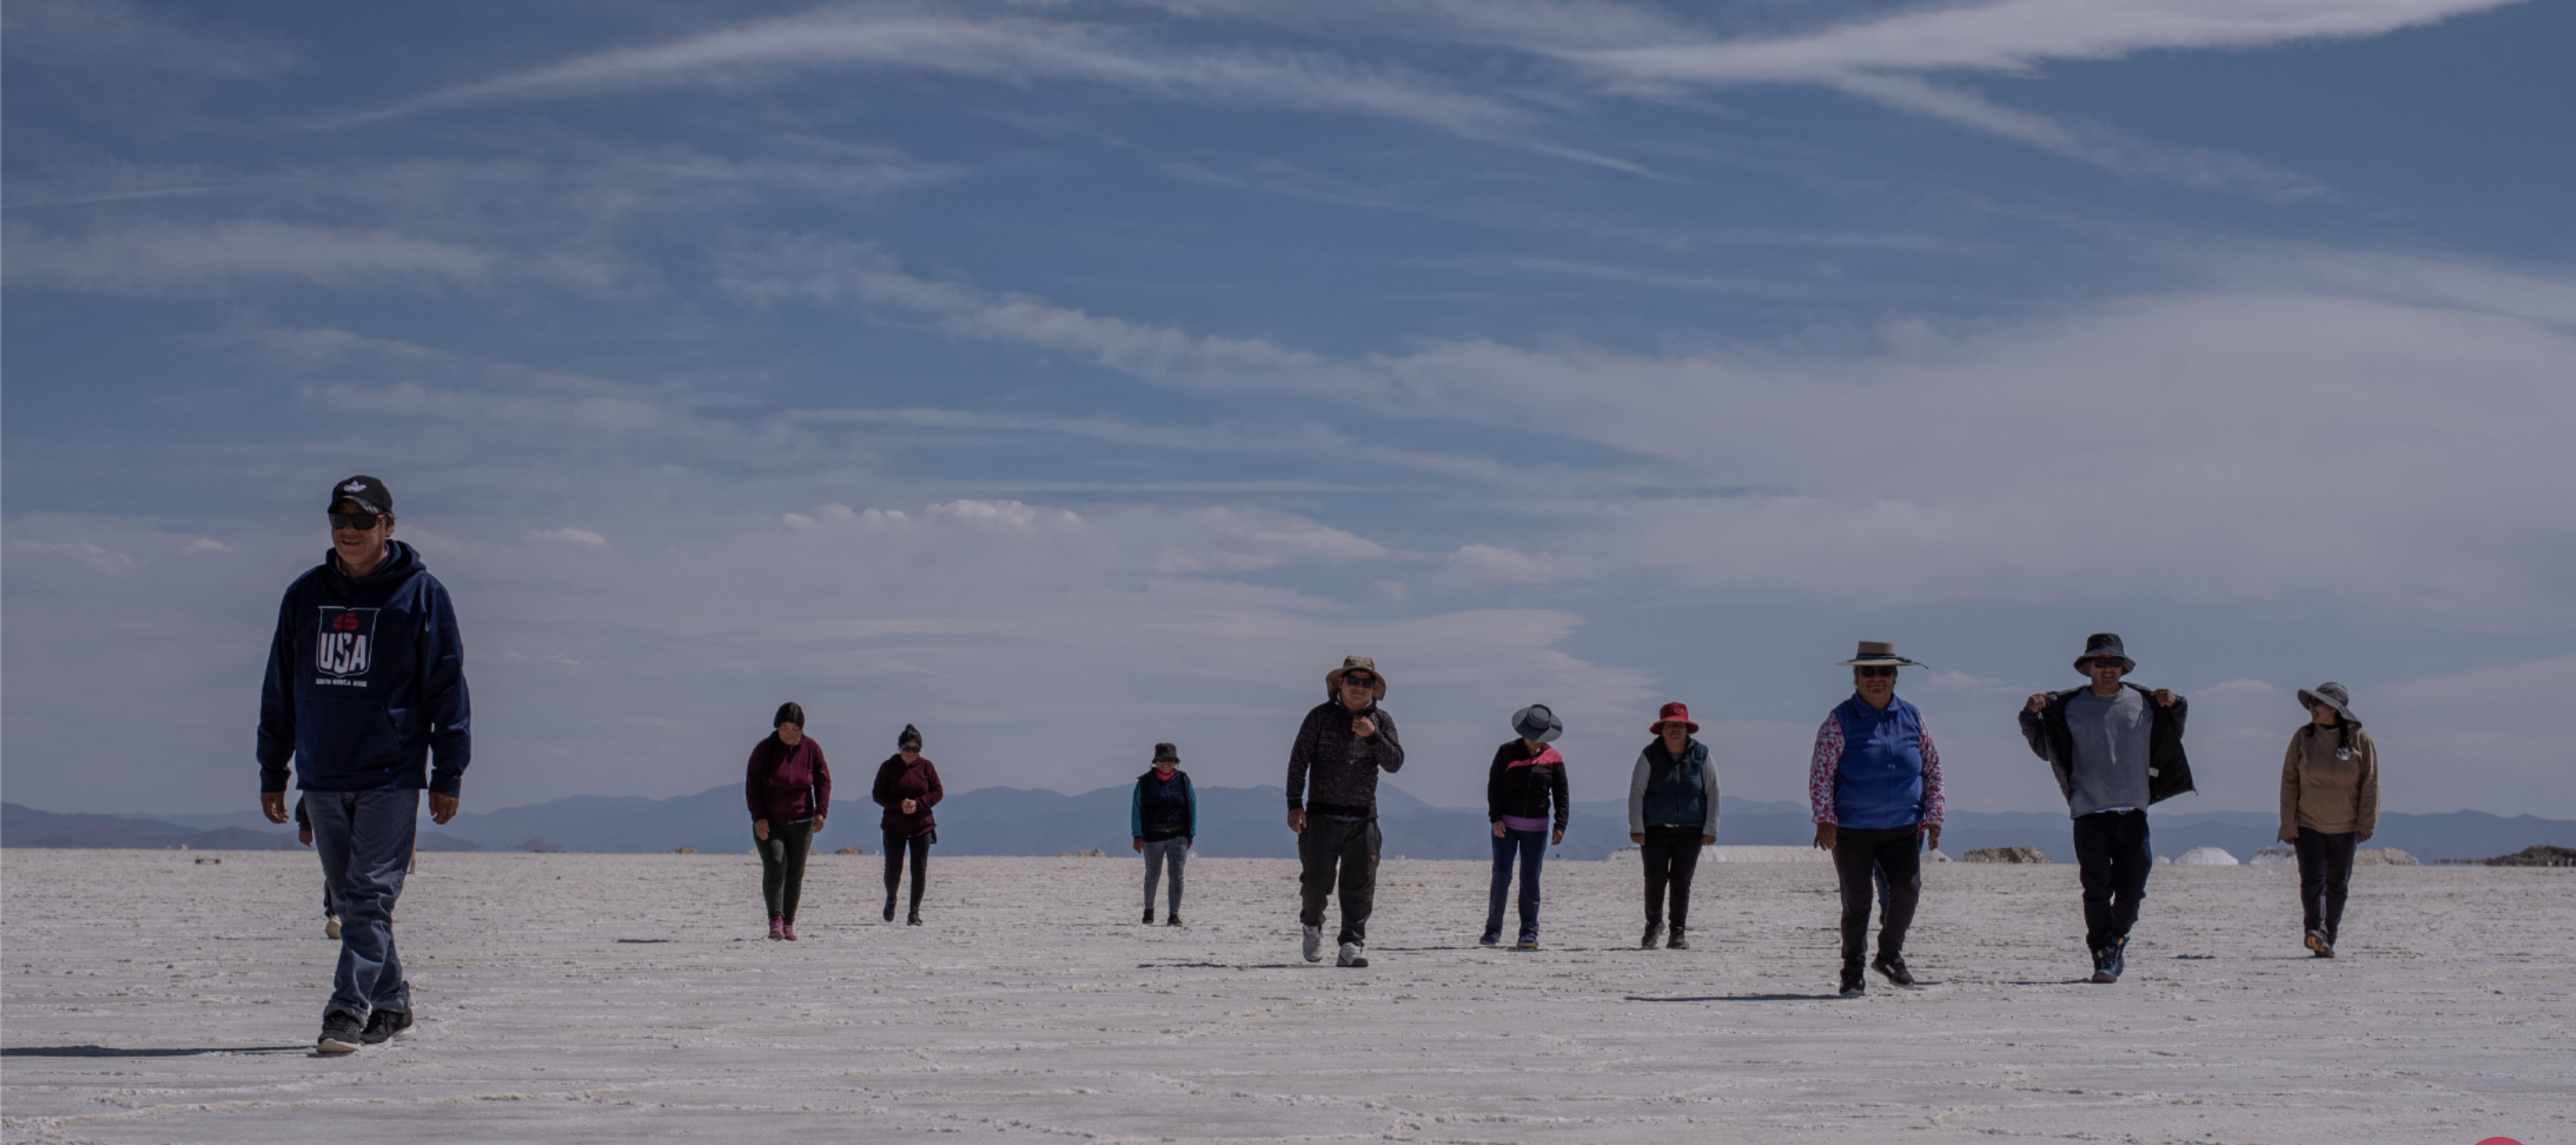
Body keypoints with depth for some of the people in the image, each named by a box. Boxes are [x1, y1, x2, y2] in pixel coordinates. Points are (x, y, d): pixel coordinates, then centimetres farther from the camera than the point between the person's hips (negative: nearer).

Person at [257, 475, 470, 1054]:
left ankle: (348, 1012, -13)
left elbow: (446, 686, -2)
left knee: (370, 896, -11)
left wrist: (448, 776, -6)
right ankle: (390, 1002, 22)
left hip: (391, 775, -5)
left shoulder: (420, 593, -2)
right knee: (349, 898, 10)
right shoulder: (305, 595, 10)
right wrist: (272, 773, 13)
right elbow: (279, 690, 16)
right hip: (322, 778, 5)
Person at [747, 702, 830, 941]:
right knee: (775, 866, -17)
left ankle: (789, 925, 10)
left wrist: (821, 812, -10)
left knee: (795, 872, 2)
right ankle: (775, 921, -14)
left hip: (800, 823, 2)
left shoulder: (812, 749, -1)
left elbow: (823, 780, 3)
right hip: (768, 822, -2)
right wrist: (758, 817, -14)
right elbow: (752, 784, -5)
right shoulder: (764, 749, -6)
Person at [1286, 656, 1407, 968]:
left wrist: (1372, 736, -15)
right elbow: (1298, 759, 0)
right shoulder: (1321, 716, 2)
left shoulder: (1381, 721, 9)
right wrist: (1294, 803, -9)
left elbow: (1395, 763, 1)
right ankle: (1312, 924, 25)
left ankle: (1353, 945, 1)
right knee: (1318, 879, -5)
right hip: (1322, 814, -2)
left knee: (1360, 885, -4)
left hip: (1362, 818, 2)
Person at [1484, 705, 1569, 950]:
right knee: (1501, 876, -3)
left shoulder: (1554, 759, 2)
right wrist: (1495, 818, -10)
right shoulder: (1507, 752, -1)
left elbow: (1561, 794, 5)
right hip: (1506, 824, -1)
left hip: (1537, 828, 1)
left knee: (1530, 879, 1)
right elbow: (1494, 785, -1)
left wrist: (1560, 824, -5)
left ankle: (1530, 934, 5)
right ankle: (1493, 931, 6)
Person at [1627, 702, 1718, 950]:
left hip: (1690, 830, 1)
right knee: (1654, 880, -2)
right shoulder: (1650, 755, 0)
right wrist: (1636, 827, -6)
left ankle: (1678, 933, 9)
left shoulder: (1701, 754, 3)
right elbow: (1636, 792, 1)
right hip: (1655, 828, -1)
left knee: (1682, 882, 0)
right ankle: (1653, 923, 21)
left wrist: (1710, 828, 1)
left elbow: (1712, 792, 7)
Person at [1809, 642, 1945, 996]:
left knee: (1907, 890, -8)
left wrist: (1933, 817, 7)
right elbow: (1820, 772, -5)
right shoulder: (1840, 721, -4)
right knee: (1856, 901, 0)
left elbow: (1932, 768, 14)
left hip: (1902, 828, 3)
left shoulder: (1911, 718, 8)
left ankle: (1889, 954, 16)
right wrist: (1825, 819, -12)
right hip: (1852, 830, -3)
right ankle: (1852, 971, 13)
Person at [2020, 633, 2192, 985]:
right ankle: (2103, 957, 0)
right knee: (2097, 890, -6)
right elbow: (2045, 750, 13)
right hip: (2089, 812, -2)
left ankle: (2117, 939, 31)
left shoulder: (2143, 703, 9)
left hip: (2133, 810, 2)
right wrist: (2032, 717, -2)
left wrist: (2175, 707, 7)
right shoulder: (2069, 707, 5)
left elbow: (2169, 742, 24)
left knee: (2131, 889, 6)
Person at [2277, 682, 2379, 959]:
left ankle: (2329, 939, 16)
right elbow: (2289, 781, 1)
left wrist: (2367, 823, -2)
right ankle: (2316, 933, -27)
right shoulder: (2302, 737, -1)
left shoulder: (2360, 739, -2)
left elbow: (2370, 783, 2)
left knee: (2337, 884, 7)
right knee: (2313, 879, -15)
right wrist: (2288, 825, -5)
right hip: (2307, 824, -1)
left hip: (2344, 827, 1)